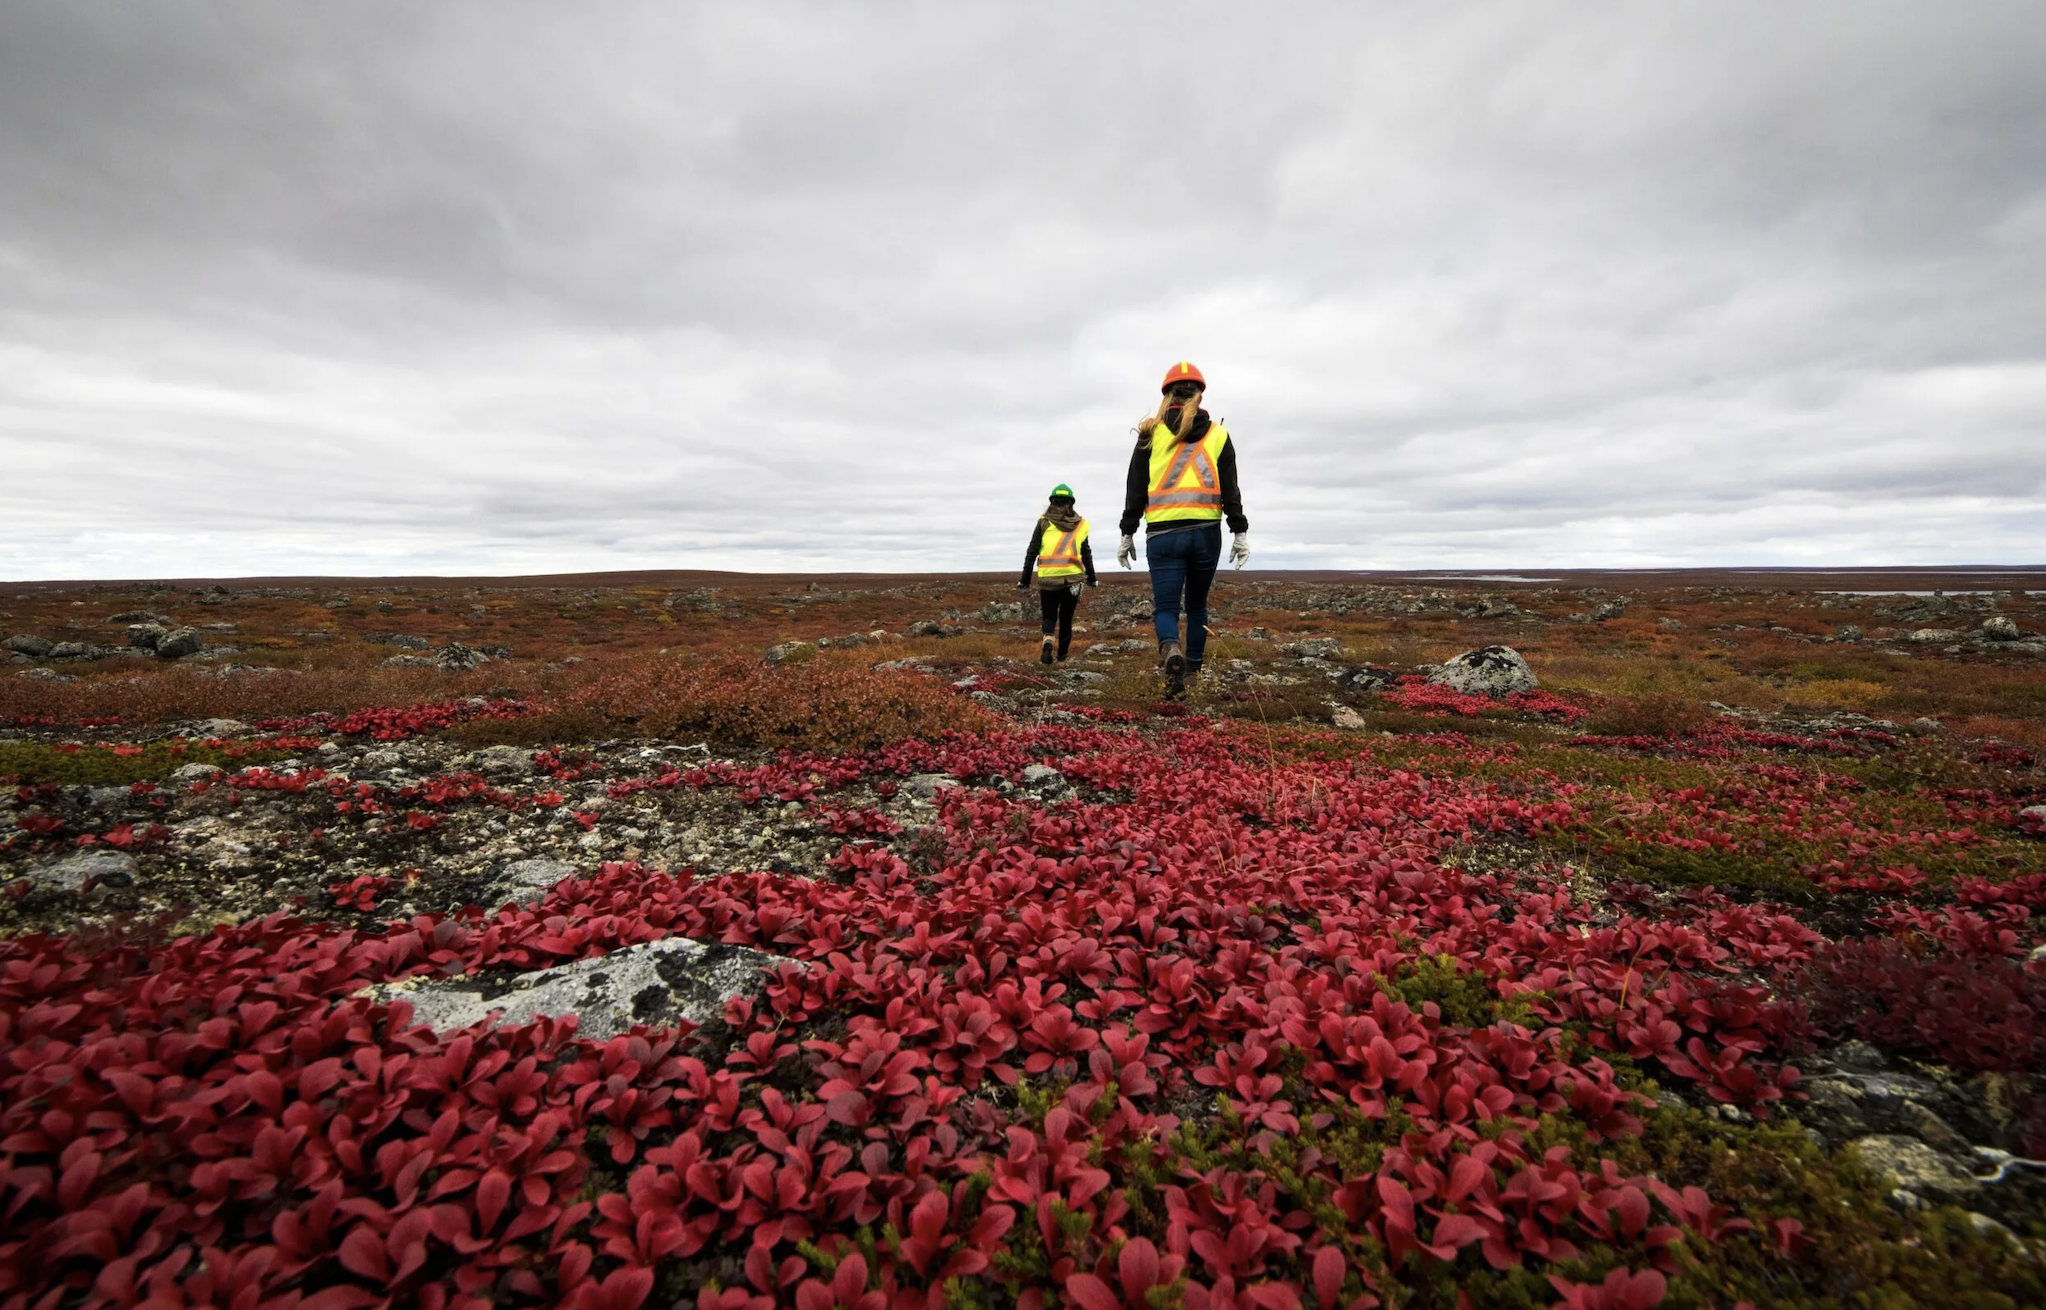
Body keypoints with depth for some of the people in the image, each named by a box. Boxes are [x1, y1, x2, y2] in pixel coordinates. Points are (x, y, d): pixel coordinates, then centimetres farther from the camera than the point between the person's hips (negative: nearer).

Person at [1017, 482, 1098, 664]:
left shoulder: (1044, 523, 2)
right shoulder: (1080, 525, 6)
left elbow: (1031, 553, 0)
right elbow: (1086, 555, 9)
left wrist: (1025, 580, 5)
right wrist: (1092, 579, 21)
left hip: (1047, 579, -1)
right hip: (1072, 579, 1)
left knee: (1049, 617, 11)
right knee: (1066, 618, 16)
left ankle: (1048, 641, -16)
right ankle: (1061, 654, 22)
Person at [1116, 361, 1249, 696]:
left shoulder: (1151, 434, 6)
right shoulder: (1218, 434, 10)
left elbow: (1135, 490, 4)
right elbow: (1230, 490, 3)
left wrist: (1127, 534, 7)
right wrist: (1240, 533, 4)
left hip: (1163, 534, -2)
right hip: (1206, 532, 2)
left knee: (1165, 606, 1)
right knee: (1196, 604, 17)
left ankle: (1171, 653, -29)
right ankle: (1193, 671, 22)